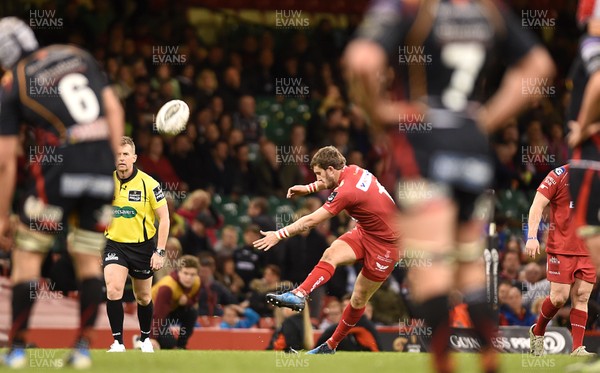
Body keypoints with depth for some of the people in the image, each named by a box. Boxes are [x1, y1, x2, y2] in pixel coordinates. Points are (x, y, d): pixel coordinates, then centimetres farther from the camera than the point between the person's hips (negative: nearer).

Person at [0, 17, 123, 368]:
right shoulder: (79, 56, 16)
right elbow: (114, 109, 9)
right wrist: (116, 165, 13)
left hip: (60, 163, -4)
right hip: (103, 161, 4)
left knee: (28, 253, 9)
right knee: (89, 258, 14)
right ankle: (84, 346, 9)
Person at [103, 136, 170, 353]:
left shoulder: (148, 184, -14)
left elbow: (164, 218, -8)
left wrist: (160, 252, -13)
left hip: (143, 246, -1)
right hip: (115, 245, 1)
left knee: (143, 297, 13)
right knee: (113, 289, -22)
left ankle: (145, 339, 37)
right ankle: (117, 343, -16)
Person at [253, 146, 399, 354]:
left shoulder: (346, 192, -29)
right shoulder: (352, 171, -3)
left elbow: (310, 221, -26)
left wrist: (279, 235, -20)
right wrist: (308, 188, 19)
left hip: (384, 243, -8)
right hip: (365, 231, 8)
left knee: (359, 299, -1)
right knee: (331, 254, -16)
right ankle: (298, 295, -23)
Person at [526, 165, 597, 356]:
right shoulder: (559, 175, -6)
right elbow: (538, 205, -9)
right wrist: (532, 236, -18)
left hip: (588, 251, 4)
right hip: (561, 249, -4)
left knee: (581, 297, -1)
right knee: (560, 296, -6)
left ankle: (577, 349, -1)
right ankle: (537, 332, 19)